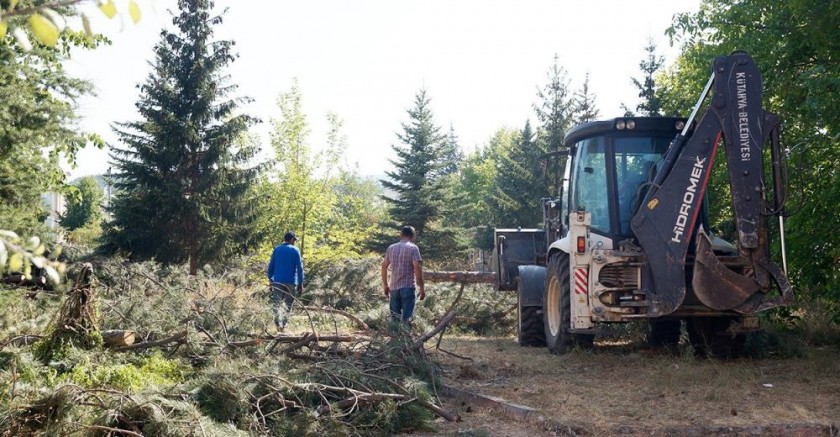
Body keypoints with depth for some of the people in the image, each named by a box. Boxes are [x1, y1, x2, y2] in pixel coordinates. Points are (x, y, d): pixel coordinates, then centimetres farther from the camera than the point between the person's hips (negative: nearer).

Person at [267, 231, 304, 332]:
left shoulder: (277, 249, 8)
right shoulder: (295, 250, -1)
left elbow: (271, 266, 8)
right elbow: (300, 268, -3)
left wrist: (270, 280, 15)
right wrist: (301, 283, 1)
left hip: (277, 281, 2)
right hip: (291, 282, -1)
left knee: (276, 303, -2)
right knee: (288, 304, 9)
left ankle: (278, 322, -24)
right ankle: (284, 324, 4)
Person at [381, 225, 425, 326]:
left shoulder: (391, 248, 9)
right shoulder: (413, 248, -6)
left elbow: (384, 266, 11)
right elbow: (417, 267, -13)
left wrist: (385, 285, 19)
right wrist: (421, 288, -9)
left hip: (394, 287, 5)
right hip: (408, 287, -5)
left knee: (394, 318, 14)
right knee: (407, 319, -3)